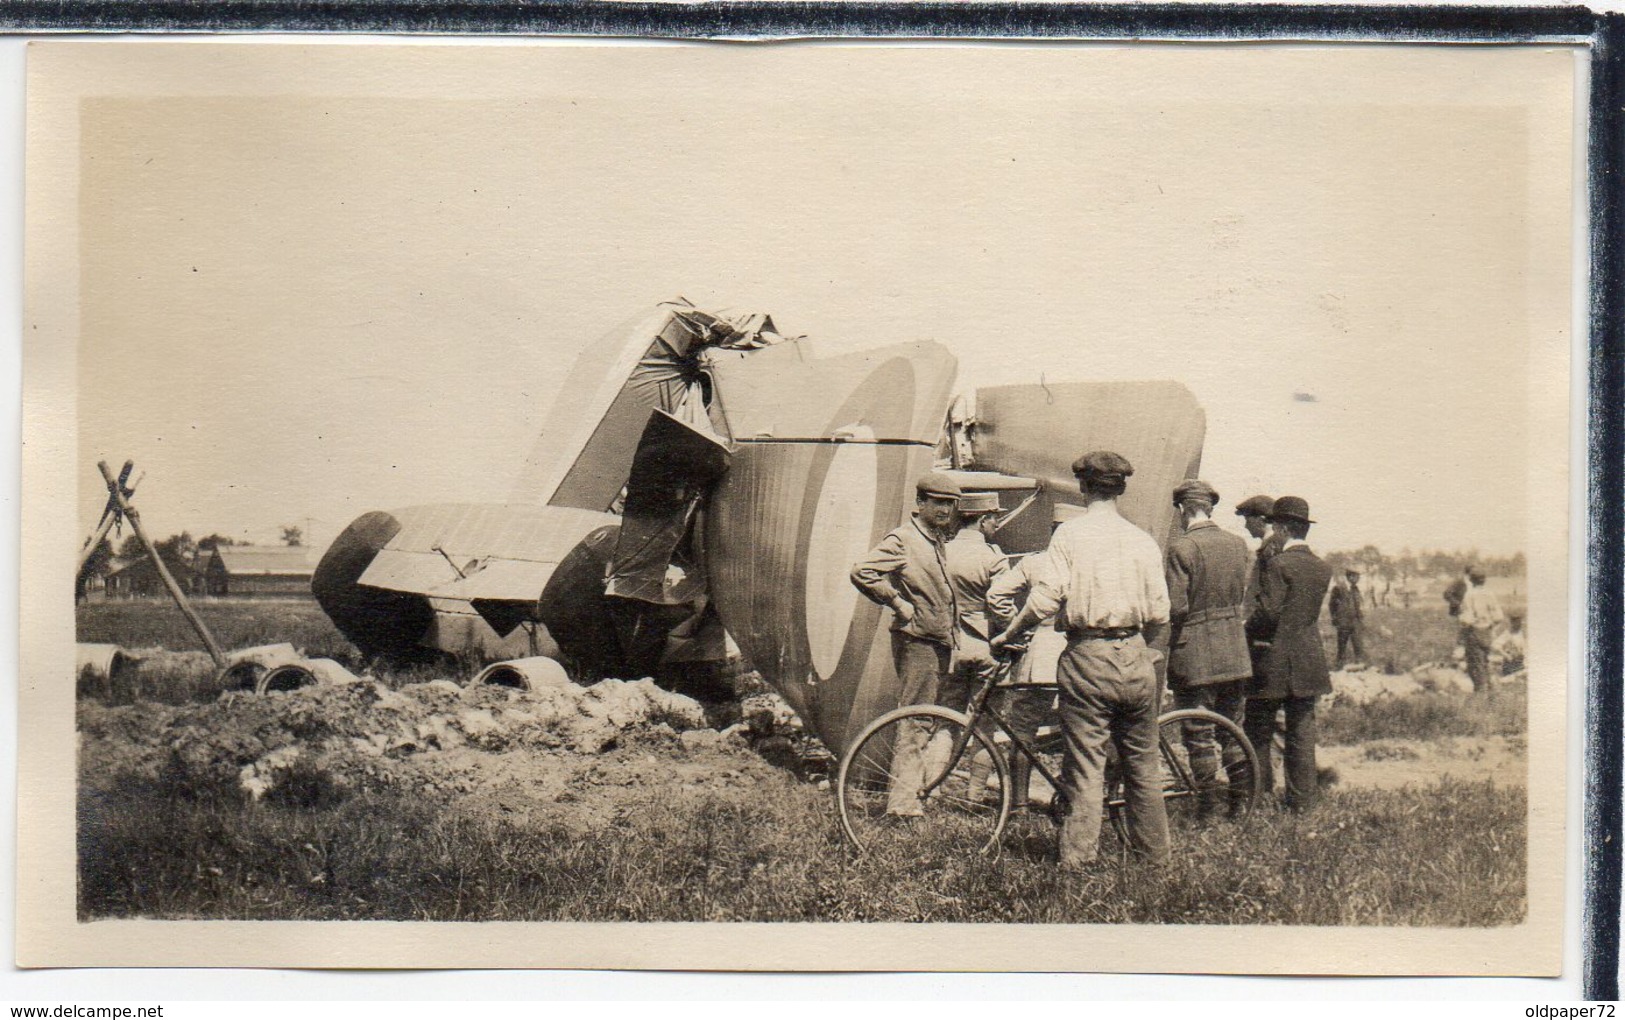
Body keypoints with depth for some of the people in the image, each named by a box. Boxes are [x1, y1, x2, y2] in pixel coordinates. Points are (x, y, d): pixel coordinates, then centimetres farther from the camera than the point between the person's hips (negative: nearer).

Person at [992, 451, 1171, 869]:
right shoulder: (1143, 541, 6)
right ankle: (1154, 858, 20)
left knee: (1085, 767, 0)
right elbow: (1159, 614, 4)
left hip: (1086, 660, -3)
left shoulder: (1069, 534, -4)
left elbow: (1044, 599, -11)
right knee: (1143, 764, 13)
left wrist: (1006, 636, 3)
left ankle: (1078, 859, 2)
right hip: (1135, 660, 3)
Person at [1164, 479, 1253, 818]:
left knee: (1199, 735, 2)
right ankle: (1242, 801, 20)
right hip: (1236, 654, 6)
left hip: (1194, 655, -6)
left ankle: (1208, 806, 5)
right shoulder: (1239, 544, 5)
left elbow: (1176, 607, -17)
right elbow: (1251, 599, 11)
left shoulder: (1181, 548, -14)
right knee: (1234, 730, 16)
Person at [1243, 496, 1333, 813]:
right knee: (1302, 734, 10)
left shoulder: (1278, 564, -14)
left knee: (1258, 733, 4)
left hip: (1274, 664, -7)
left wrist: (1244, 627, -1)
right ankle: (1302, 801, 12)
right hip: (1309, 664, 7)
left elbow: (1268, 613, -19)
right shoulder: (1322, 568, 8)